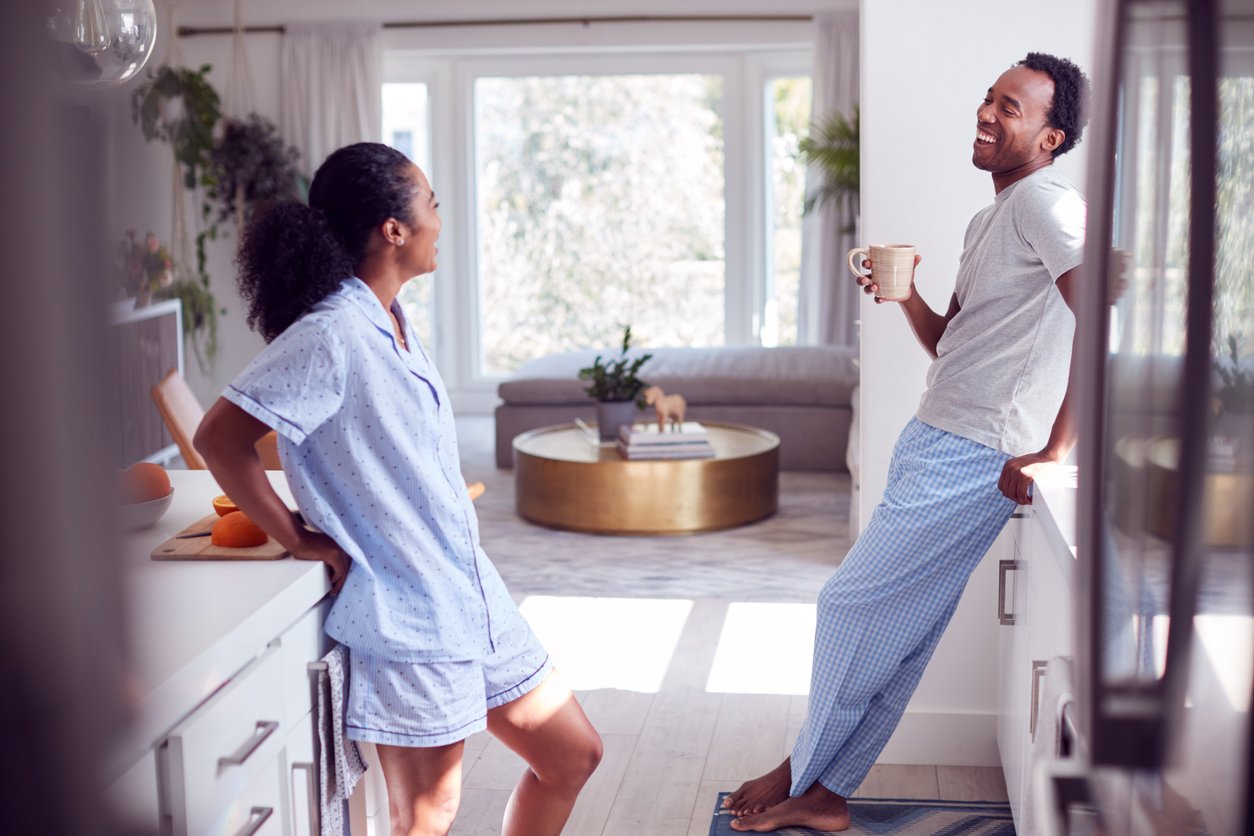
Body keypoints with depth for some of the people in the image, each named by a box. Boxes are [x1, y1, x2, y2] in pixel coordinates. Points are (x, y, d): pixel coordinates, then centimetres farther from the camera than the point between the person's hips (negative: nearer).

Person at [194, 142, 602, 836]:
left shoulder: (393, 323, 9)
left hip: (472, 597, 9)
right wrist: (298, 539, -15)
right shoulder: (331, 336, -19)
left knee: (572, 756, 16)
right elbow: (218, 438, -23)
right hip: (406, 618, -9)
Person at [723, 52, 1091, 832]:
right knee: (900, 634, 12)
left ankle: (804, 772, 18)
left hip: (969, 461, -9)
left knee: (854, 605, -1)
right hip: (935, 444, 9)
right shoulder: (992, 219, 19)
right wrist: (905, 294, -1)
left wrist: (1054, 451, -24)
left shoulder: (1043, 199, -12)